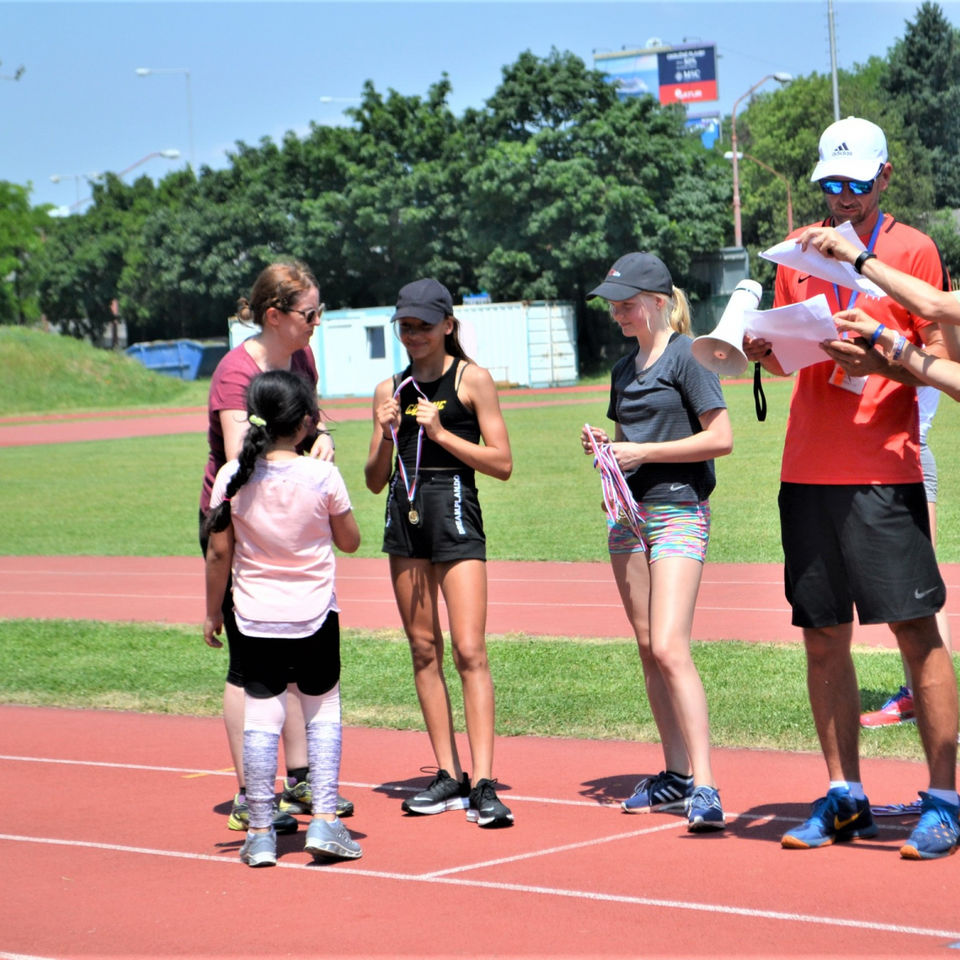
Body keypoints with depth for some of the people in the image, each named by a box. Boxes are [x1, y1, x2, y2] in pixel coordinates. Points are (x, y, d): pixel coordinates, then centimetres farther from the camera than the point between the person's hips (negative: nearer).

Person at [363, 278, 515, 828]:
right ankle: (449, 777, 12)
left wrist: (441, 433, -12)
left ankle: (484, 784, -15)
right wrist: (386, 435, -4)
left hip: (456, 512, -5)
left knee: (470, 649, -12)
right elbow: (374, 480, 14)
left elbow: (503, 463, -4)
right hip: (404, 514, 5)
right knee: (424, 649, 6)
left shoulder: (472, 379, 1)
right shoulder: (391, 390, 13)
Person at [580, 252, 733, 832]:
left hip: (678, 511, -8)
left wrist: (644, 452, -15)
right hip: (628, 513, 8)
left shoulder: (687, 356, -7)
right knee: (649, 650, 8)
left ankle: (705, 786, -18)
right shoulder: (625, 369, 16)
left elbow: (721, 438, -13)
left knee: (670, 649, -18)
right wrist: (606, 444, 5)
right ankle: (677, 775, 16)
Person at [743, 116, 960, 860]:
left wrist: (879, 359, -21)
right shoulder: (799, 251, 15)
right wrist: (763, 350, -2)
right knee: (822, 636, 6)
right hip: (807, 470, 5)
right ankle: (844, 798, 14)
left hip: (884, 471, -5)